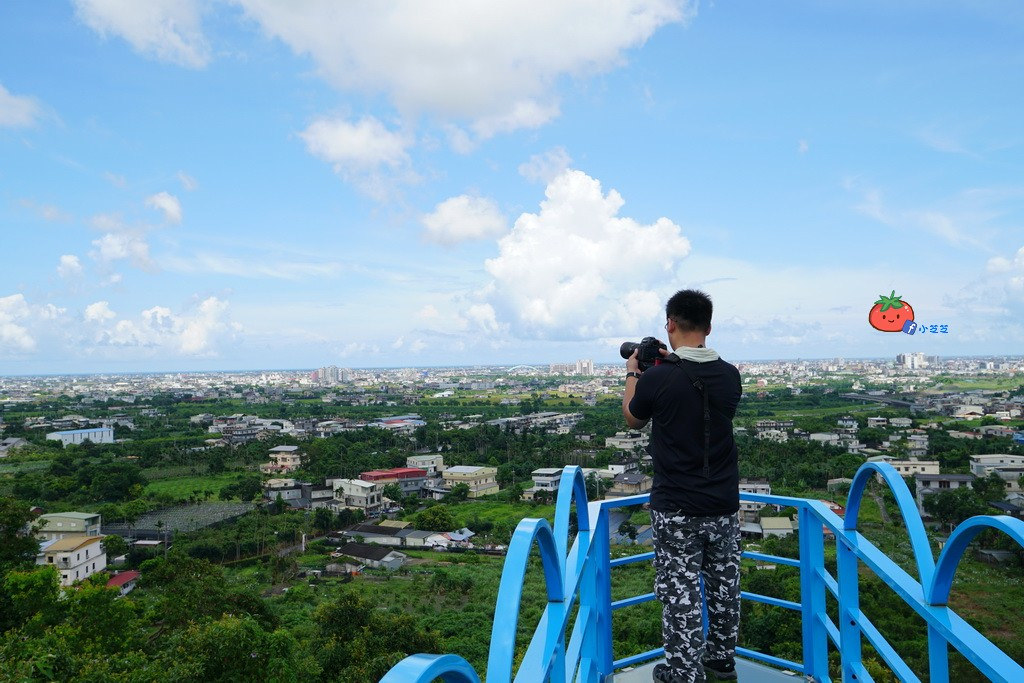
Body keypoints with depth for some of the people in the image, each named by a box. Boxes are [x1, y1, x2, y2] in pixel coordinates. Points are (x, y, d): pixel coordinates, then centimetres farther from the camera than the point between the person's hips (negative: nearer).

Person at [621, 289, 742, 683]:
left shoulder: (657, 378, -18)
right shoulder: (730, 376, -4)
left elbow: (632, 419, 2)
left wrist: (632, 373, 16)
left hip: (676, 510, -5)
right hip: (724, 505, 5)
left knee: (680, 593, 7)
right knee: (724, 587, 19)